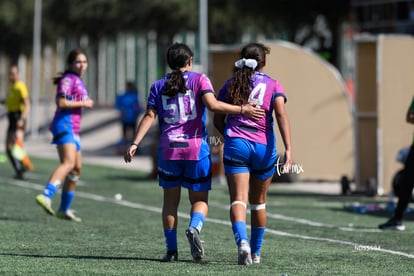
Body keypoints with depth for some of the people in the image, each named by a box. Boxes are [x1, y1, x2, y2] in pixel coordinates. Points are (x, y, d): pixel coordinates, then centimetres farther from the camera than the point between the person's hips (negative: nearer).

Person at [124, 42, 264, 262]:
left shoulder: (158, 86, 10)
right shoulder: (199, 80, 1)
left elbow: (149, 116, 2)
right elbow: (212, 104, -15)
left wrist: (135, 143, 0)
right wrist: (241, 110, -12)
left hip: (168, 149, 2)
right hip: (196, 149, -2)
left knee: (170, 200, 12)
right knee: (199, 199, 8)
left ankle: (171, 250, 7)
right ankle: (194, 228, -22)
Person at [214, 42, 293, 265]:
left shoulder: (230, 85, 11)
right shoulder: (273, 85, 5)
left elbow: (218, 120, 13)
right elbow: (282, 116, -10)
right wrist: (288, 150, -16)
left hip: (235, 145, 0)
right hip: (264, 147, 0)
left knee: (238, 200, -9)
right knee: (258, 201, 18)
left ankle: (242, 242, -35)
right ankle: (255, 252, 28)